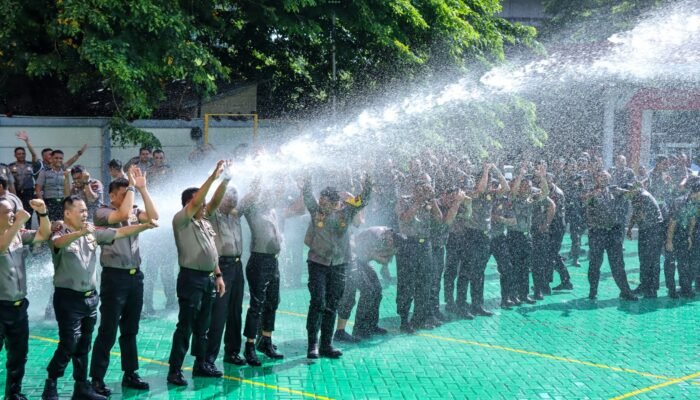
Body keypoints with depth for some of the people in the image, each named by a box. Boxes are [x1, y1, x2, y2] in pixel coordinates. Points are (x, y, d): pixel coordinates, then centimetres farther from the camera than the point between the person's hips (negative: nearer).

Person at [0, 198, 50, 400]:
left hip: (19, 306, 7)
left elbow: (44, 235, 10)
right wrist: (18, 223, -33)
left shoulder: (20, 235, 8)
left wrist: (42, 213, -7)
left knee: (19, 354, 15)